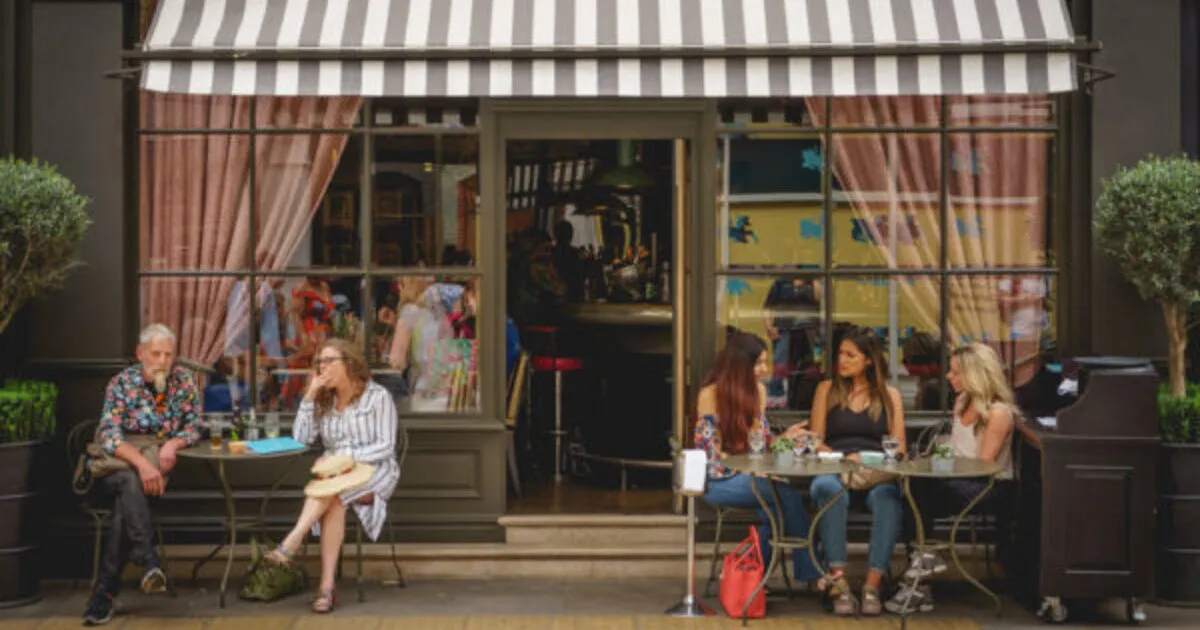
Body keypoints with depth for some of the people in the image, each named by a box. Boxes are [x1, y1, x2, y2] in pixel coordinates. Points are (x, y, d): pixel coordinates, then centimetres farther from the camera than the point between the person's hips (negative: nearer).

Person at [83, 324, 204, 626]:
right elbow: (109, 434, -16)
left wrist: (173, 444, -18)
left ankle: (105, 591, -31)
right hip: (112, 466, -1)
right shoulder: (122, 383, -4)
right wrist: (141, 462, -33)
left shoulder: (182, 380, 4)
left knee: (127, 502, -31)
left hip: (156, 464, 1)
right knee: (130, 481, -37)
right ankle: (148, 560, -47)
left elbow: (194, 426, 6)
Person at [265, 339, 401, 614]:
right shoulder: (325, 400, 15)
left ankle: (292, 541, -41)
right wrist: (310, 395, -3)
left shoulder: (378, 397, -2)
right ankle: (327, 587, -40)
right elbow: (301, 438, 4)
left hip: (374, 471, -3)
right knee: (334, 503, -34)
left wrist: (346, 457, -20)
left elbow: (386, 447, -8)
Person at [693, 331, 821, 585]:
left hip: (752, 476, 6)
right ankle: (809, 572, -20)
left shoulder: (758, 390, 9)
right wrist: (753, 470, -21)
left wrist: (784, 437, -3)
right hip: (719, 481, -6)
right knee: (787, 494, -28)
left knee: (774, 508, -30)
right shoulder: (711, 395, -11)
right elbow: (712, 455, -13)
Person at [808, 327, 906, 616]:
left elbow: (899, 448, 10)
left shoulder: (889, 395, 17)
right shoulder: (827, 389, 17)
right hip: (835, 470, 0)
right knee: (829, 490, -38)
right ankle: (838, 582, -41)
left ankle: (873, 585, -40)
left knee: (888, 497, -37)